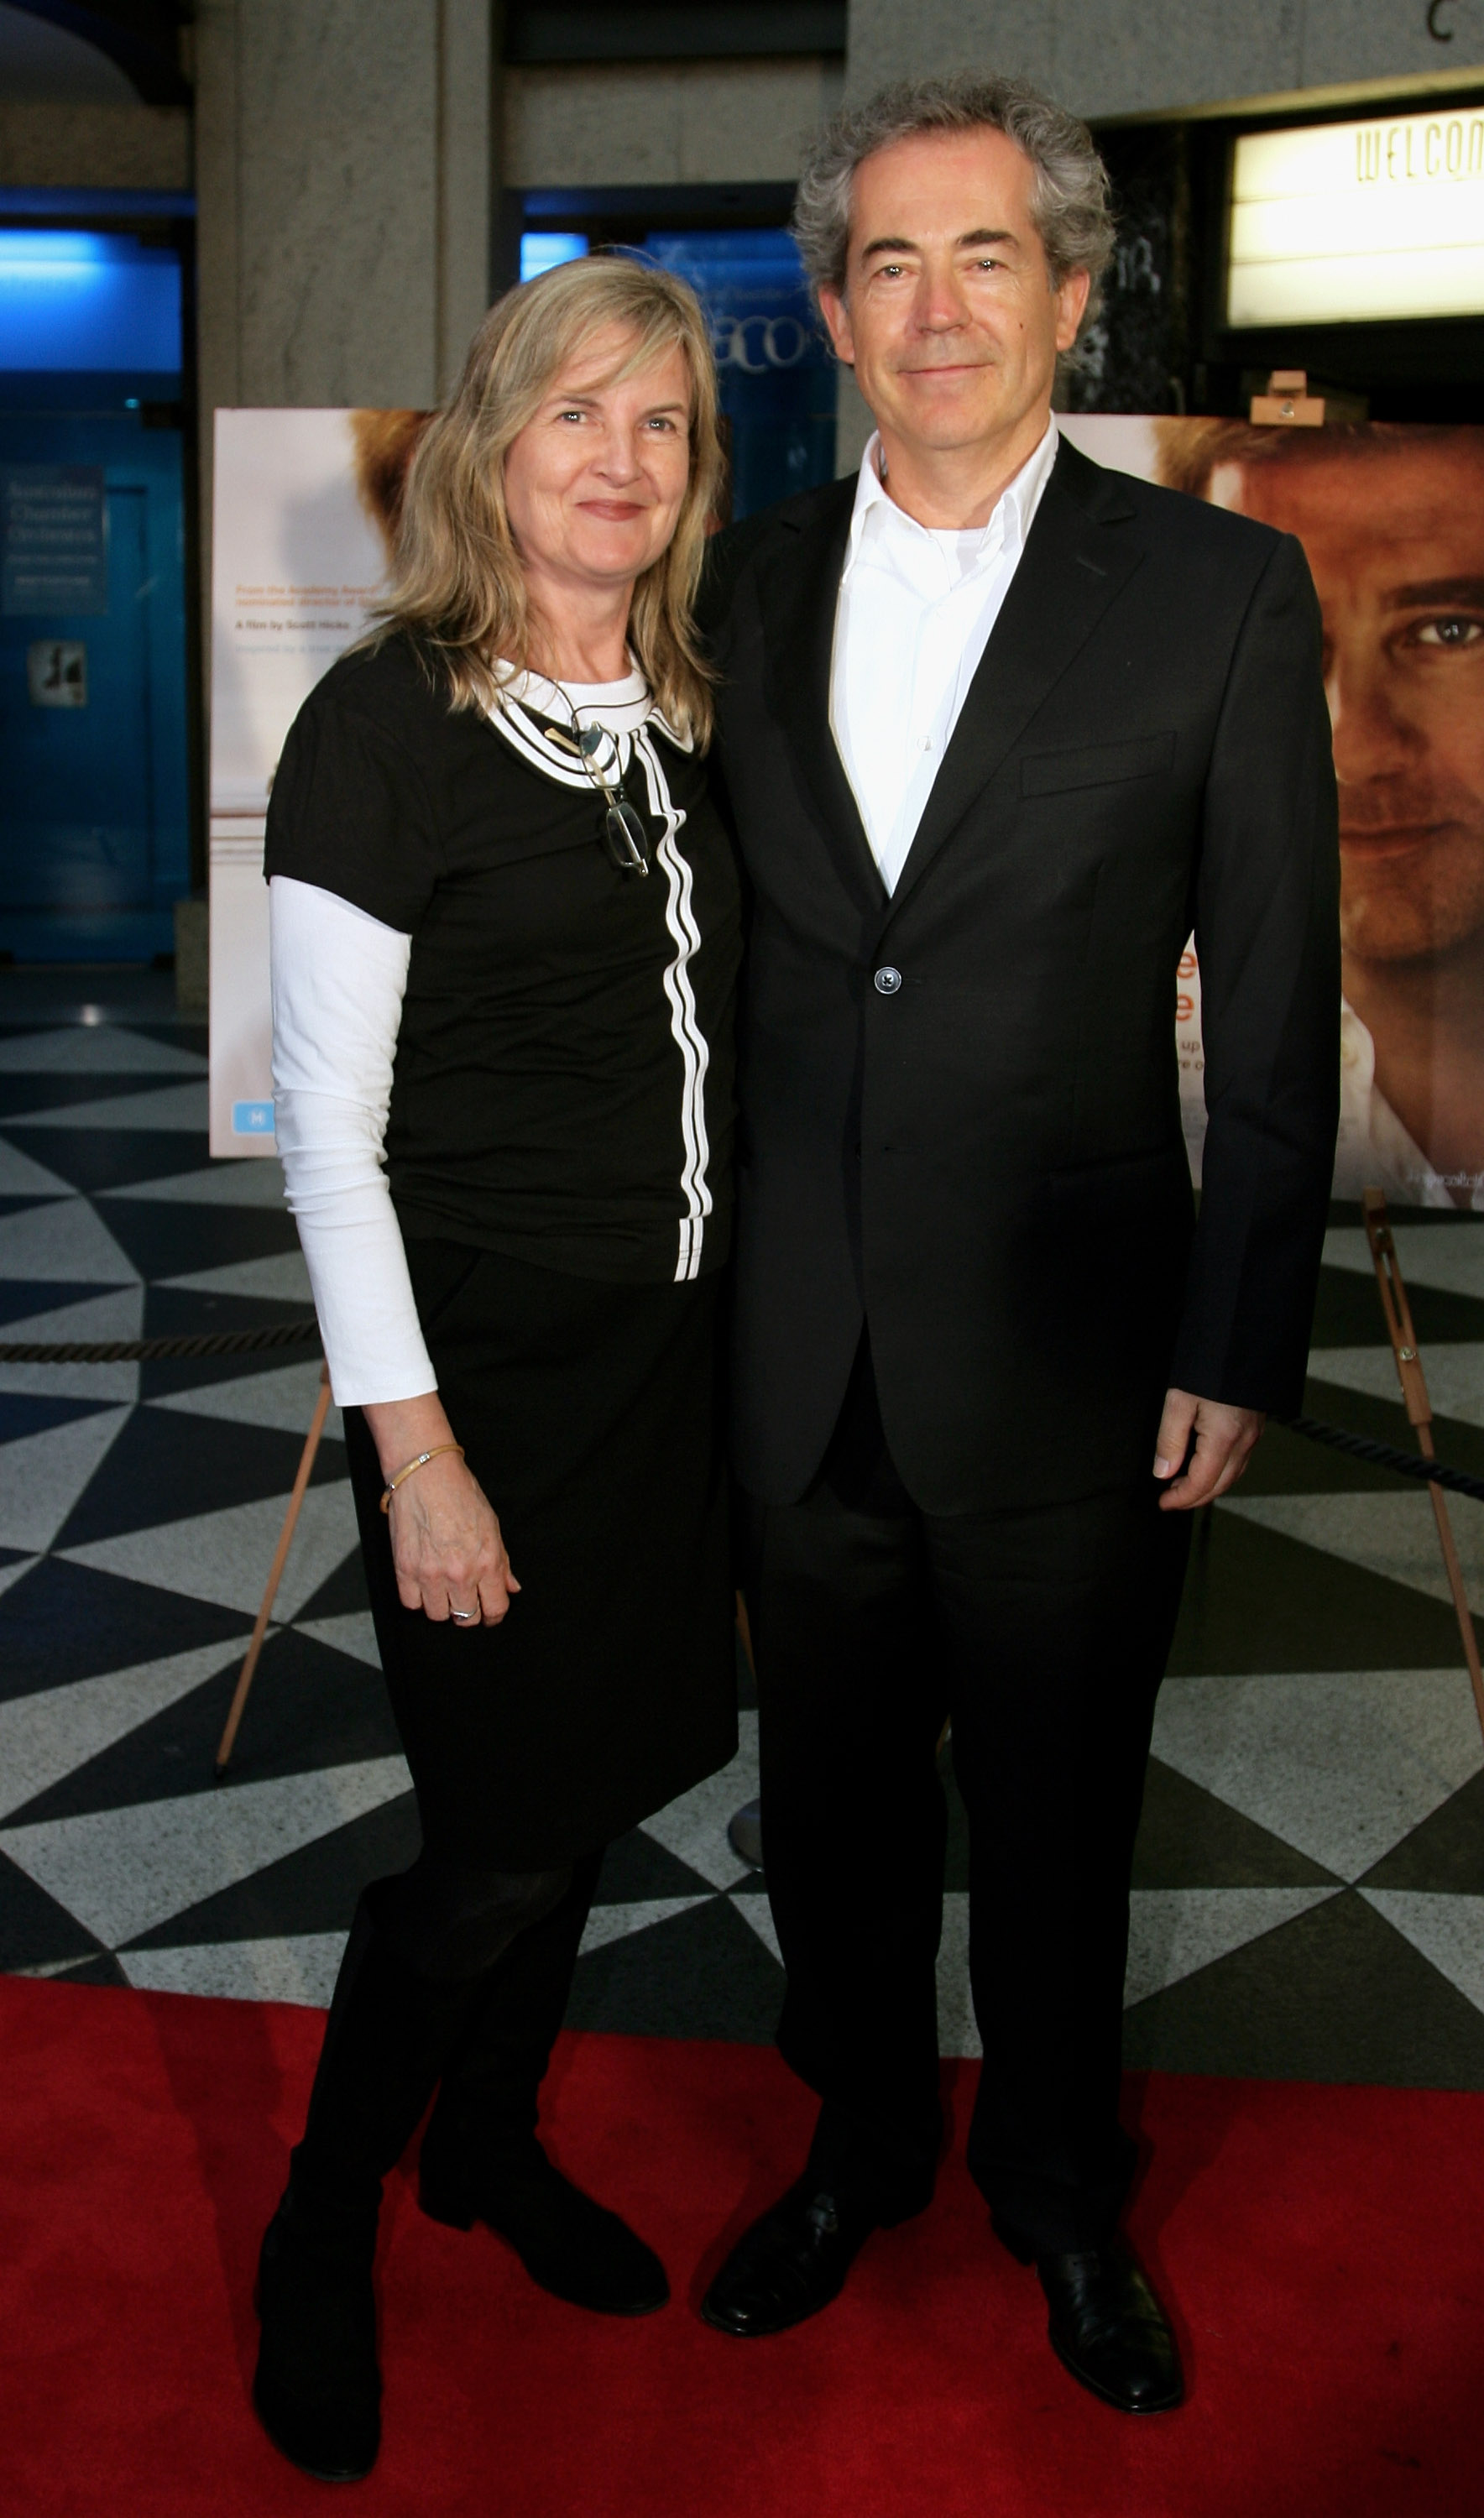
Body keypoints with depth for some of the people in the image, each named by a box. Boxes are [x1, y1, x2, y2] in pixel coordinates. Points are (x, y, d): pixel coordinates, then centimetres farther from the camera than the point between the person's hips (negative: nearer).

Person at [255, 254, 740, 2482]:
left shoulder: (695, 716, 7)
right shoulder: (386, 719, -12)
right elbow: (326, 1121, -13)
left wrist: (756, 1330, 8)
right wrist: (415, 1449, -16)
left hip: (675, 1347, 6)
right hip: (488, 1356, -6)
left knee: (595, 1783, 17)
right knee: (500, 1836, 1)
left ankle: (492, 2142, 41)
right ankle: (323, 2232, 27)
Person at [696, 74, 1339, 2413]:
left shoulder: (1221, 591, -5)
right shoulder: (749, 585, 5)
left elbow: (1277, 1016, -5)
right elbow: (720, 952, 9)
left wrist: (1240, 1350, -7)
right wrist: (698, 1273, 6)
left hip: (1065, 1362, -2)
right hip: (798, 1361, 3)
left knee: (1055, 1823, 15)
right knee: (831, 1804, 18)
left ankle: (1059, 2192, 41)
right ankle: (861, 2149, 44)